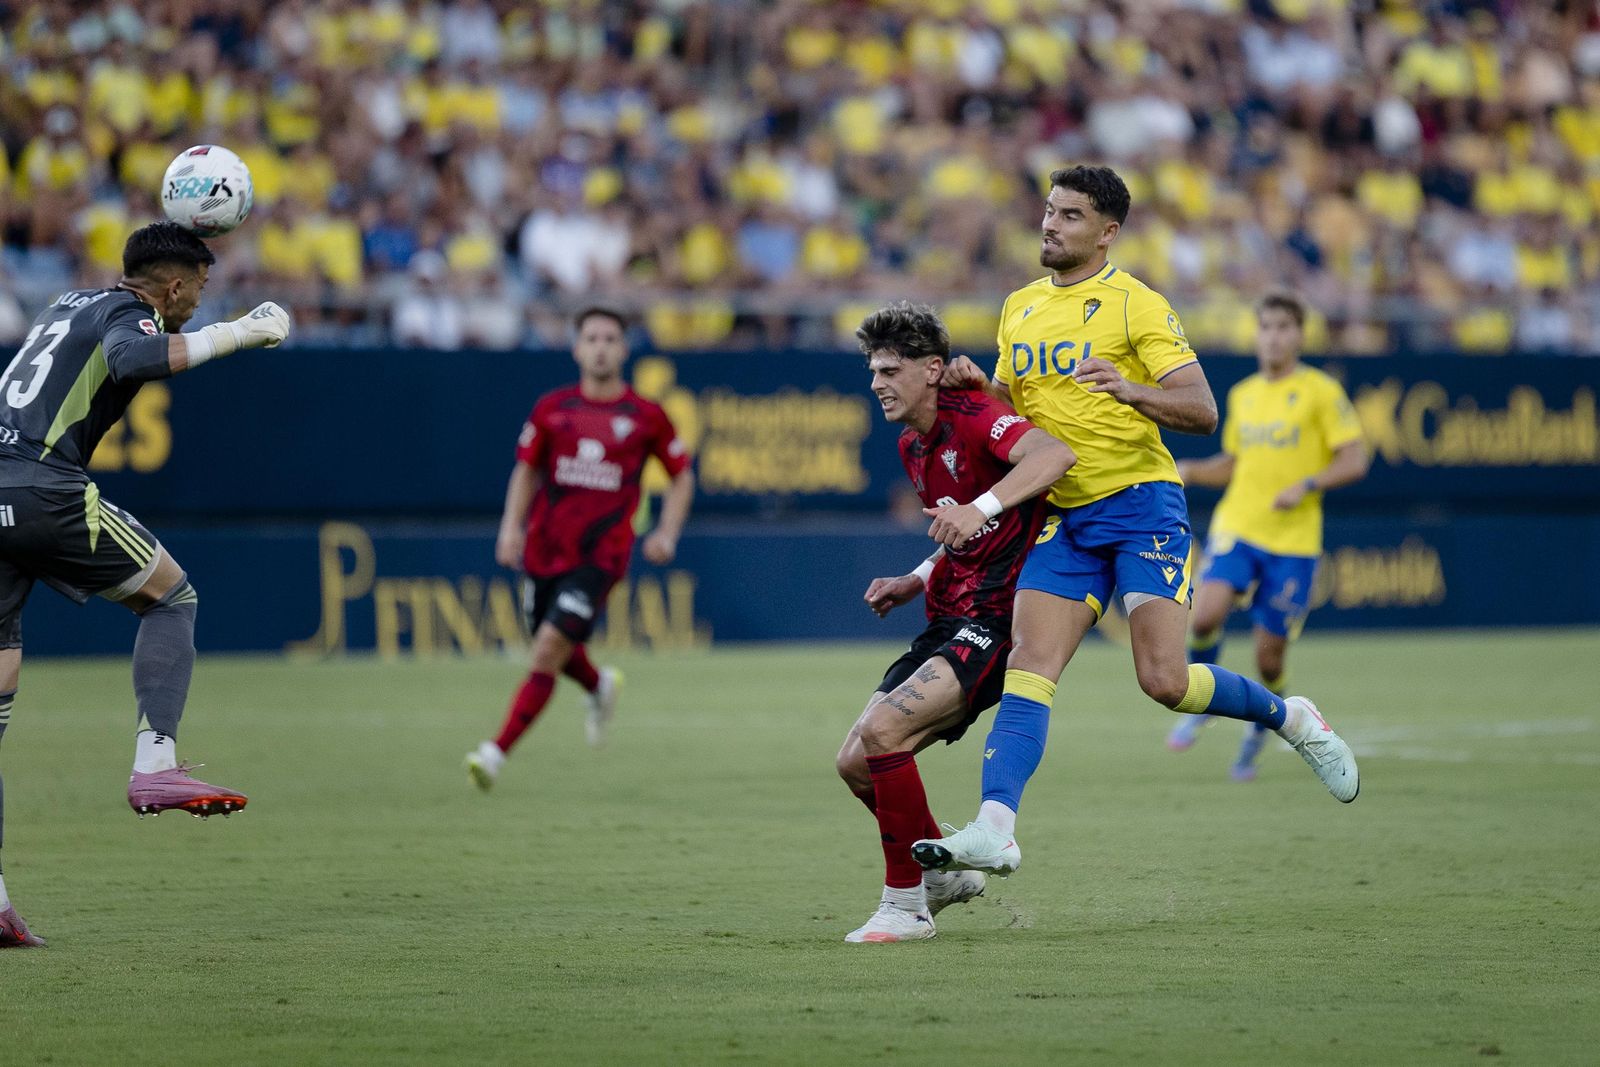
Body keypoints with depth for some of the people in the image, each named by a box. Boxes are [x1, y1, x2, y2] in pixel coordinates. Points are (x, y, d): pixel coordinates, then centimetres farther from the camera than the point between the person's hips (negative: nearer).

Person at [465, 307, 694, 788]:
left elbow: (682, 476, 12)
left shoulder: (647, 416, -1)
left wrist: (667, 533, -2)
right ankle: (600, 686, 52)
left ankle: (497, 752, -18)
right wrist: (511, 527, 0)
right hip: (544, 549, 4)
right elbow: (526, 470, 15)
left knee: (549, 649, -17)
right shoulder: (551, 409, 5)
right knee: (559, 654, 16)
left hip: (601, 555, -4)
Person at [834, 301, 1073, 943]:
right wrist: (915, 582, 14)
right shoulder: (911, 446, 16)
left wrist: (978, 508, -46)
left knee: (882, 730, -25)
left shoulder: (972, 418, -13)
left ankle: (905, 905, -13)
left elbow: (1054, 455, -34)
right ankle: (945, 873, 24)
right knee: (856, 761, 3)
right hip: (946, 621, 10)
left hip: (993, 625, -10)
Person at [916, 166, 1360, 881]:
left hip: (1141, 505, -6)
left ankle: (1292, 719, 14)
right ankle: (994, 832, -22)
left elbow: (1202, 412, -12)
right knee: (1028, 667, -11)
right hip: (1064, 519, 6)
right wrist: (976, 385, 2)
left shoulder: (1135, 304, -6)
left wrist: (1132, 391, -30)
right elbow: (1009, 408, 24)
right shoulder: (1020, 309, 14)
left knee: (1164, 681, -13)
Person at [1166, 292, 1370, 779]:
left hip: (1293, 541, -3)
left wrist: (1306, 486, -20)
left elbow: (1355, 461, -5)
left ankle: (1257, 733, 29)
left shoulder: (1321, 391, -2)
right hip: (1237, 528, 3)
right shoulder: (1242, 395, 13)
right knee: (1205, 615, -23)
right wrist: (1189, 471, 5)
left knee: (1269, 656, -1)